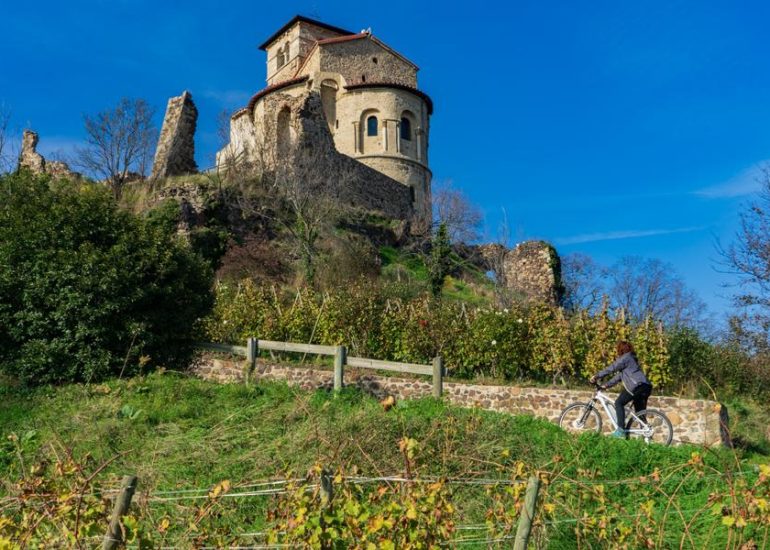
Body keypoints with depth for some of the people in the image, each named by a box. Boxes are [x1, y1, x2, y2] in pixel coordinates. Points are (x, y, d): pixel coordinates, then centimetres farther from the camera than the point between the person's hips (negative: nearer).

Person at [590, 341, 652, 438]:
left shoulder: (626, 357, -2)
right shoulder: (630, 358, 28)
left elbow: (611, 368, -9)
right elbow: (619, 376, 25)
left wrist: (596, 376, -4)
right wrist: (605, 385, 20)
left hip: (637, 385, -10)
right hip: (645, 387, 10)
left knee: (619, 403, -6)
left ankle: (621, 430, -13)